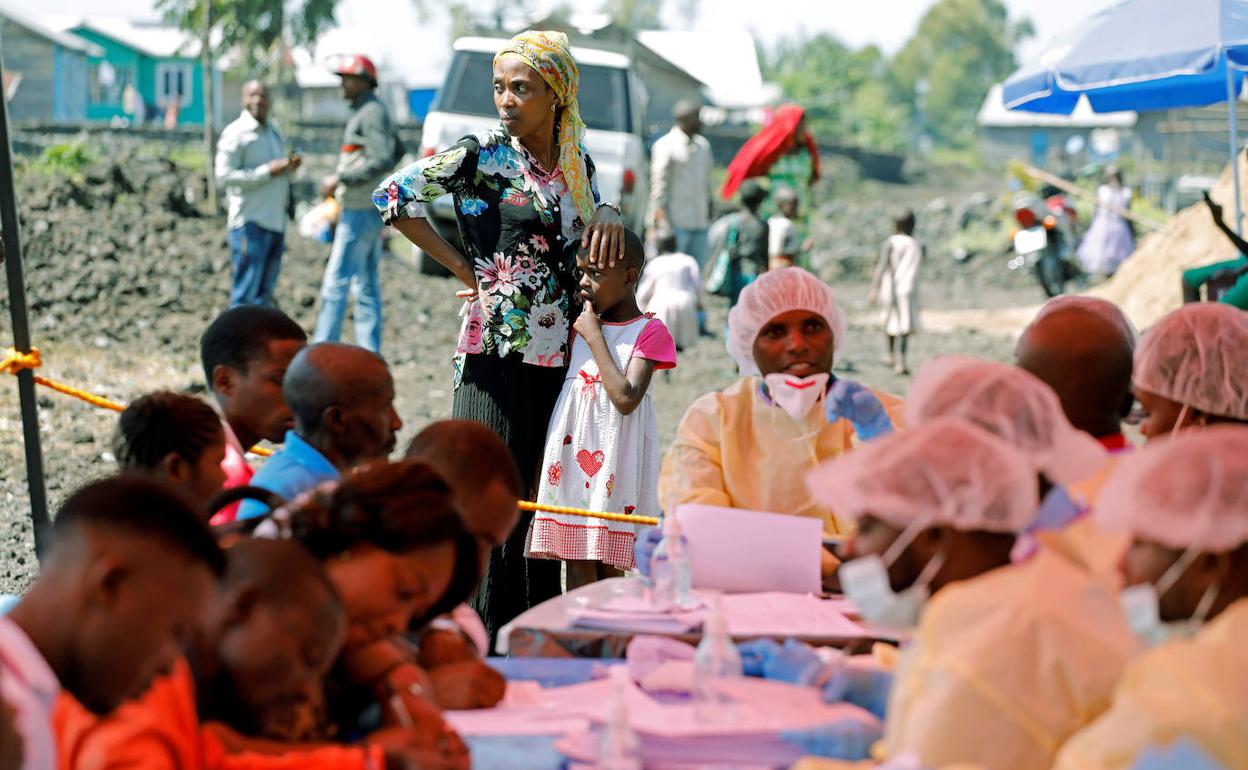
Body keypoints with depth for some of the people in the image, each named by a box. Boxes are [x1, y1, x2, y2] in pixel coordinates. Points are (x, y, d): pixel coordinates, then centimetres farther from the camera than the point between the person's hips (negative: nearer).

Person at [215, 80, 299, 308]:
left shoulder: (273, 133, 19)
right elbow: (224, 177, -15)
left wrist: (289, 167, 6)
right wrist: (268, 171, -18)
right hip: (250, 223, -8)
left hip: (276, 221, 8)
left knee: (264, 294, 11)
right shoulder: (235, 134, -6)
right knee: (246, 294, -9)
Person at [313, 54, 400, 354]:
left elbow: (383, 159, -24)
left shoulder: (371, 113, -13)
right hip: (370, 209, 10)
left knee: (336, 281, -10)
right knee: (367, 286, 10)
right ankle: (369, 354, 11)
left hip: (360, 211, -10)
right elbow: (397, 150, 30)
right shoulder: (372, 112, 18)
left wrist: (341, 178, -21)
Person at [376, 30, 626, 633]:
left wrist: (609, 215, 0)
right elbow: (393, 196, -4)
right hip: (497, 352, -5)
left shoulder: (576, 158, 9)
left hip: (561, 357, 5)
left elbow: (593, 203, 26)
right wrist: (465, 269, -4)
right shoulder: (483, 155, -6)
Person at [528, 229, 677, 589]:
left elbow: (626, 398, -18)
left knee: (608, 564, -1)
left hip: (615, 456, -5)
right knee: (577, 561, 2)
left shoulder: (650, 332, -5)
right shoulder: (581, 323, 12)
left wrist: (594, 337, -14)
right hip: (574, 450, 5)